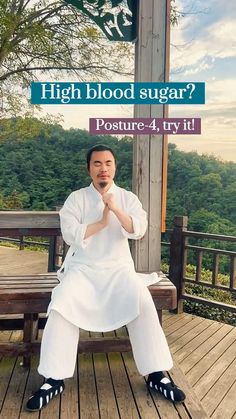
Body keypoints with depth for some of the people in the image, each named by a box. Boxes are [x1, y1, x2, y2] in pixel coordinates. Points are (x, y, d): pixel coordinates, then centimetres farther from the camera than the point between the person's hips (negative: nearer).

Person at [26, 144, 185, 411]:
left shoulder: (128, 198, 5)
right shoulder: (76, 198, 2)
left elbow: (138, 231, -10)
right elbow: (70, 235, -9)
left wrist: (115, 209, -22)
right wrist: (101, 222, -12)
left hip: (118, 268, 1)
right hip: (82, 268, 0)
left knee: (143, 304, -25)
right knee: (62, 306, -27)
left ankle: (156, 374, -9)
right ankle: (55, 379, -12)